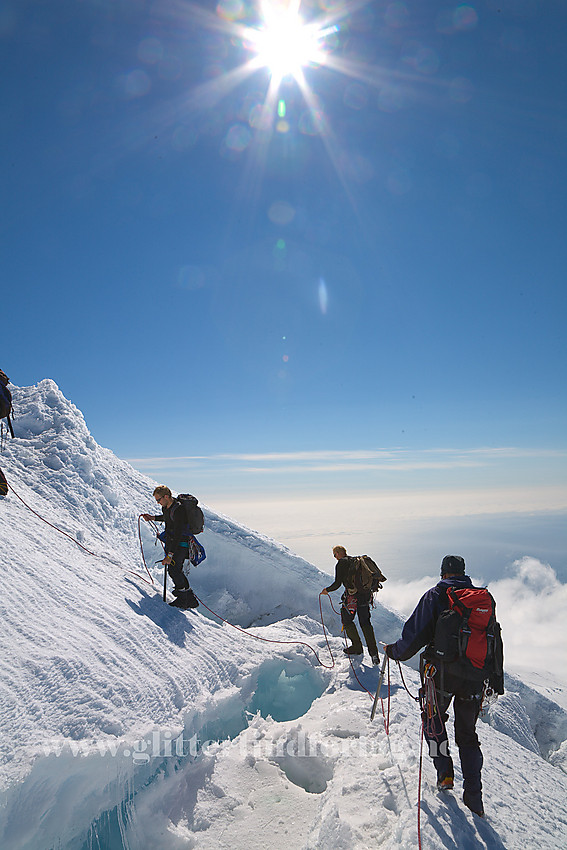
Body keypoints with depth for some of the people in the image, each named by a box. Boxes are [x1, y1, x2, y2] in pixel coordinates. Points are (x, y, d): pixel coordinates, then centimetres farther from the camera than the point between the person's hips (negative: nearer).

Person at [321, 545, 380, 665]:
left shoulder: (341, 563, -4)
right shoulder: (357, 560, 17)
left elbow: (337, 583, -8)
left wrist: (327, 590, 9)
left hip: (353, 595, -7)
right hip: (366, 594, 7)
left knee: (346, 619, 13)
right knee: (365, 623, 12)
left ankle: (357, 646, 16)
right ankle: (374, 653, 6)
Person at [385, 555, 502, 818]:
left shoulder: (435, 596, -4)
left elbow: (416, 633, -9)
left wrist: (395, 651, 8)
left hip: (442, 672, -4)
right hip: (475, 677, 4)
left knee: (434, 720, 22)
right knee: (467, 734, 17)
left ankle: (444, 773, 13)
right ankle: (473, 796, 16)